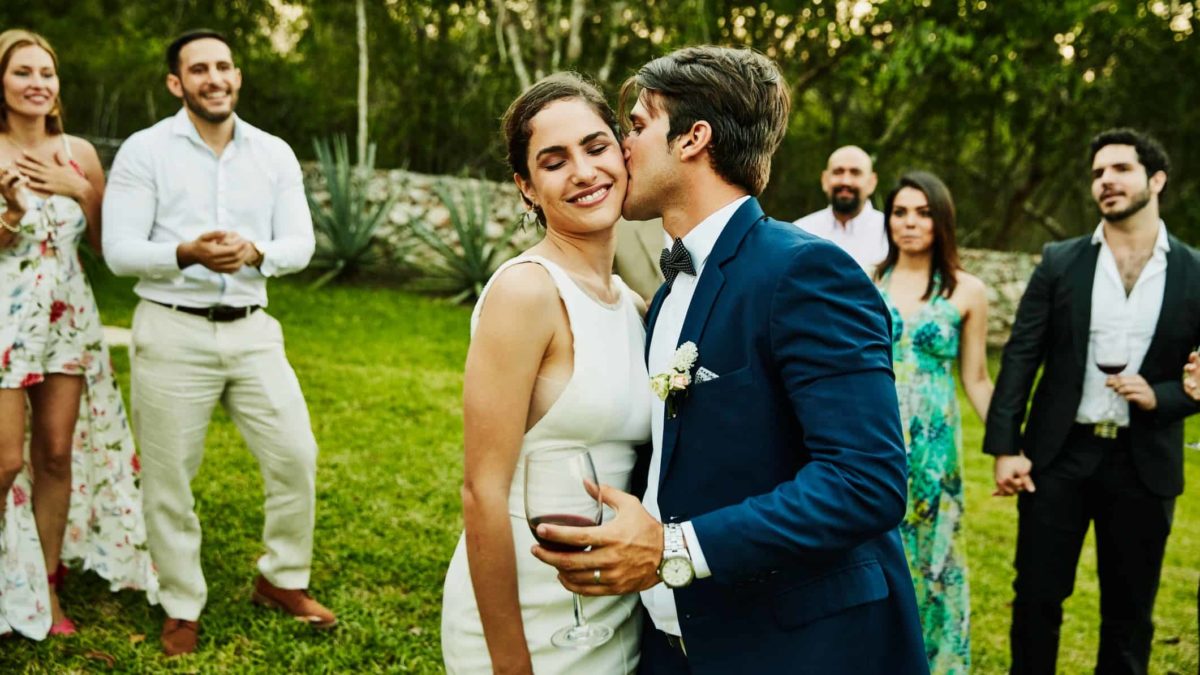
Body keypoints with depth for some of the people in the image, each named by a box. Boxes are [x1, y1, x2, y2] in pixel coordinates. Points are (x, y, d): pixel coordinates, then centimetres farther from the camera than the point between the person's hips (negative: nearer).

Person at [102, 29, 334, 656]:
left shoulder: (275, 154, 7)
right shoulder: (144, 151, -3)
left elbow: (300, 243, 3)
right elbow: (119, 250, -8)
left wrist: (253, 252, -18)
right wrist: (186, 254, -25)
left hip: (252, 329, 3)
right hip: (173, 331, -3)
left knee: (295, 456, 3)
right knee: (169, 477, 5)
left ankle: (283, 580, 25)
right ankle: (182, 608, 23)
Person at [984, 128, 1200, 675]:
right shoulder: (1060, 263, 1)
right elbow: (1019, 358, -2)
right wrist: (1005, 447, -8)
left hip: (1143, 463, 0)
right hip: (1059, 454, 0)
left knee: (1129, 610, 12)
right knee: (1037, 596, 7)